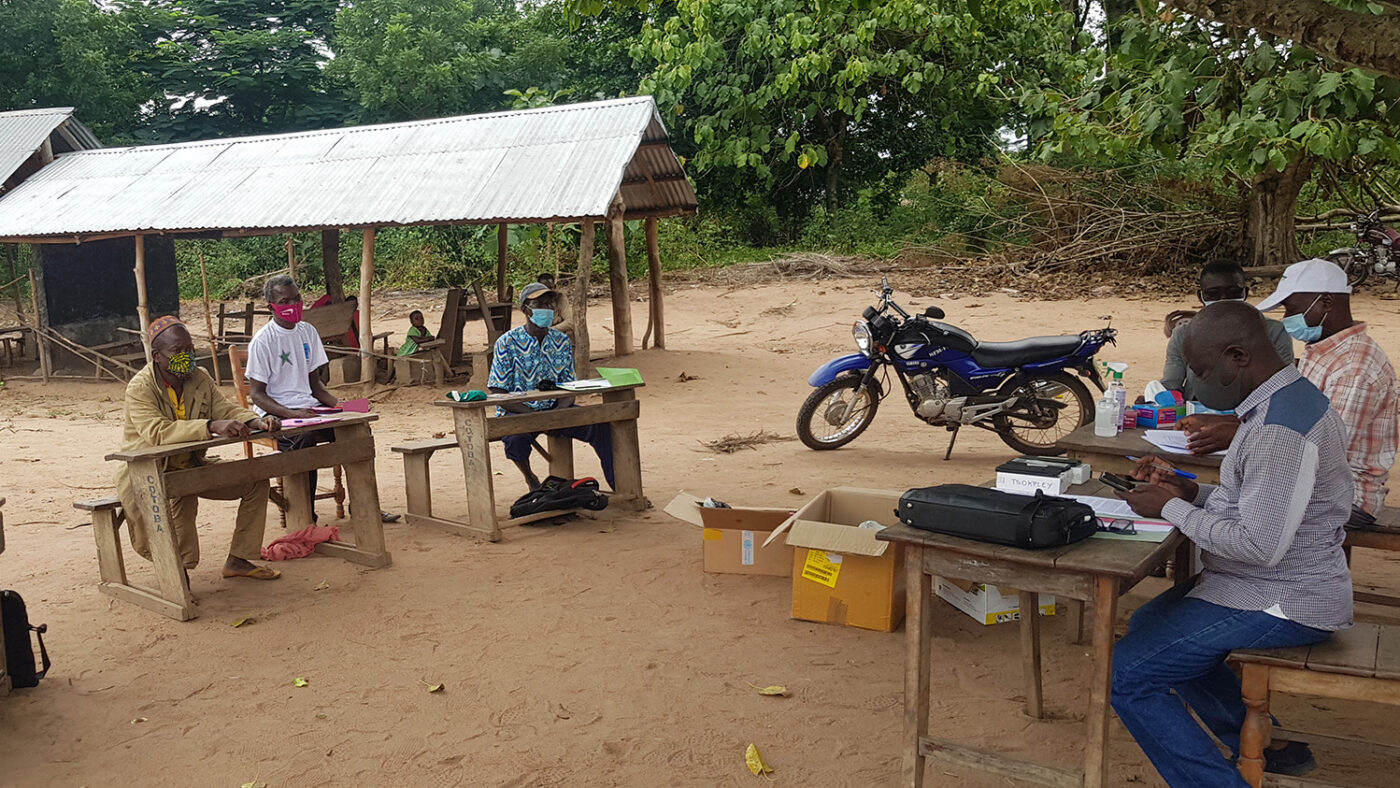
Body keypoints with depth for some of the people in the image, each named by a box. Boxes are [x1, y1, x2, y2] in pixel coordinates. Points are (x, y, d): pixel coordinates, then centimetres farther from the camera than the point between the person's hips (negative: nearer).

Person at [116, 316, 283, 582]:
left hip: (191, 467, 7)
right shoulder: (140, 388, -19)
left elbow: (226, 409, -3)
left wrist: (257, 421, -27)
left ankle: (238, 560, 6)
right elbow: (156, 432, -35)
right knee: (181, 498, -38)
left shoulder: (200, 379, 1)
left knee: (256, 481, -2)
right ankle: (178, 568, -17)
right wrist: (212, 426, -47)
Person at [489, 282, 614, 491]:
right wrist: (532, 415, -22)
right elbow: (499, 394, -9)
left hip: (553, 408, 4)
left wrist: (560, 411, -16)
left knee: (599, 425, -19)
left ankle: (619, 486, -13)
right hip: (517, 412, -3)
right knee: (516, 438, -36)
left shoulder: (562, 342, 7)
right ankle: (530, 479, -3)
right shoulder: (508, 343, -7)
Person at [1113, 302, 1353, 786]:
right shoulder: (1290, 399, 7)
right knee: (1149, 625, 25)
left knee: (1127, 675, -13)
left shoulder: (1280, 431, -27)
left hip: (1282, 603, -11)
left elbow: (1260, 546, -28)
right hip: (1281, 586, 11)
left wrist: (1172, 508, -16)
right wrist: (1191, 492, 4)